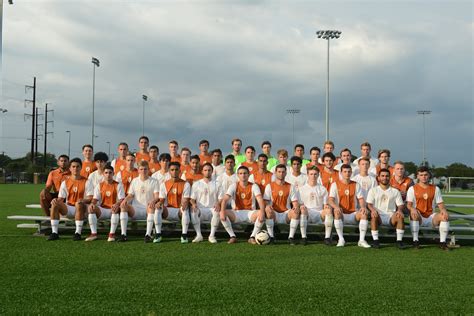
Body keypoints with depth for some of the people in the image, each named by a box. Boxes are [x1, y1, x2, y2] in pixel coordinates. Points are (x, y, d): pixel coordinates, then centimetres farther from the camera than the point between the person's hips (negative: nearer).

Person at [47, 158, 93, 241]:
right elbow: (61, 198, 7)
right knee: (55, 204, -23)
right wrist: (56, 200, -17)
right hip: (68, 208, 3)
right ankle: (54, 232, -20)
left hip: (80, 209, -3)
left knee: (79, 204, -37)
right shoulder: (65, 182, 10)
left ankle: (78, 233, -30)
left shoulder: (86, 182, 1)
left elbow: (90, 198, -6)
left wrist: (83, 200, -28)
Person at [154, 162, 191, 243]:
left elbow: (186, 200, -7)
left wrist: (184, 204, -32)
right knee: (158, 208, -27)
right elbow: (162, 199, 4)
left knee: (185, 209, -36)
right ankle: (158, 234, -22)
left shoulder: (185, 184, 0)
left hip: (180, 211, -2)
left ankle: (184, 235, -27)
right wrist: (159, 203, -21)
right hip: (168, 211, 2)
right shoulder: (164, 184, 8)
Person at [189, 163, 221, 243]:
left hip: (212, 209, 0)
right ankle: (199, 235, -25)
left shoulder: (216, 184, 13)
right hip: (200, 209, 0)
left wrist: (218, 204, -18)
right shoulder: (196, 184, 14)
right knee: (193, 210, -33)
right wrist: (193, 204, -18)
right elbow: (192, 198, 6)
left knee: (217, 211, -34)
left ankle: (212, 235, -22)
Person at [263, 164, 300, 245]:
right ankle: (271, 236, -22)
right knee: (268, 211, -35)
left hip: (286, 214, 1)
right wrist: (267, 206, -23)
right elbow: (265, 201, 1)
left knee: (296, 213, -31)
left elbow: (295, 202, 5)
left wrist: (296, 207, -19)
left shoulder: (291, 187, 10)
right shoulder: (269, 186, 7)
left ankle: (291, 237, -20)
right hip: (274, 214, -1)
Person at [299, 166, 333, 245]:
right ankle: (303, 237, -33)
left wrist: (326, 206, -11)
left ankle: (327, 237, -30)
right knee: (302, 210, -36)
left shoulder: (322, 189, 17)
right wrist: (301, 206, -15)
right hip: (307, 213, -1)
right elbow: (300, 204, 9)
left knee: (329, 210, -31)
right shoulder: (302, 189, 14)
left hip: (319, 213, 1)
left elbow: (325, 204, 13)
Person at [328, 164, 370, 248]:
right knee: (337, 212, -35)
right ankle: (341, 239, -29)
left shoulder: (356, 185, 11)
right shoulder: (335, 184, 3)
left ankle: (362, 240, -23)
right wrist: (336, 207, -28)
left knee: (364, 213, -28)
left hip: (353, 214, 2)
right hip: (341, 214, -2)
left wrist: (363, 207, -20)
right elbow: (330, 200, -6)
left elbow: (361, 199, 3)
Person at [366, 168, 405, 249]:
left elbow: (400, 205, 11)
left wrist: (399, 210, -13)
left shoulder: (395, 191, 18)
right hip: (378, 215, -1)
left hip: (391, 216, 1)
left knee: (400, 216, -31)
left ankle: (399, 241, -23)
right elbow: (369, 204, 3)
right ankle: (375, 240, -28)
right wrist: (372, 209, -21)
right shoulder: (373, 190, 14)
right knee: (374, 215, -36)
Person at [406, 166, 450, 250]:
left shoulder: (435, 189, 11)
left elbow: (440, 204, 8)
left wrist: (443, 210, -16)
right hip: (418, 218, -2)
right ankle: (415, 241, -29)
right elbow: (409, 204, -5)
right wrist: (412, 209, -30)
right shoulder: (412, 189, 4)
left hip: (431, 217, 2)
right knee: (414, 214, -37)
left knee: (445, 216, -26)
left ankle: (442, 242, -19)